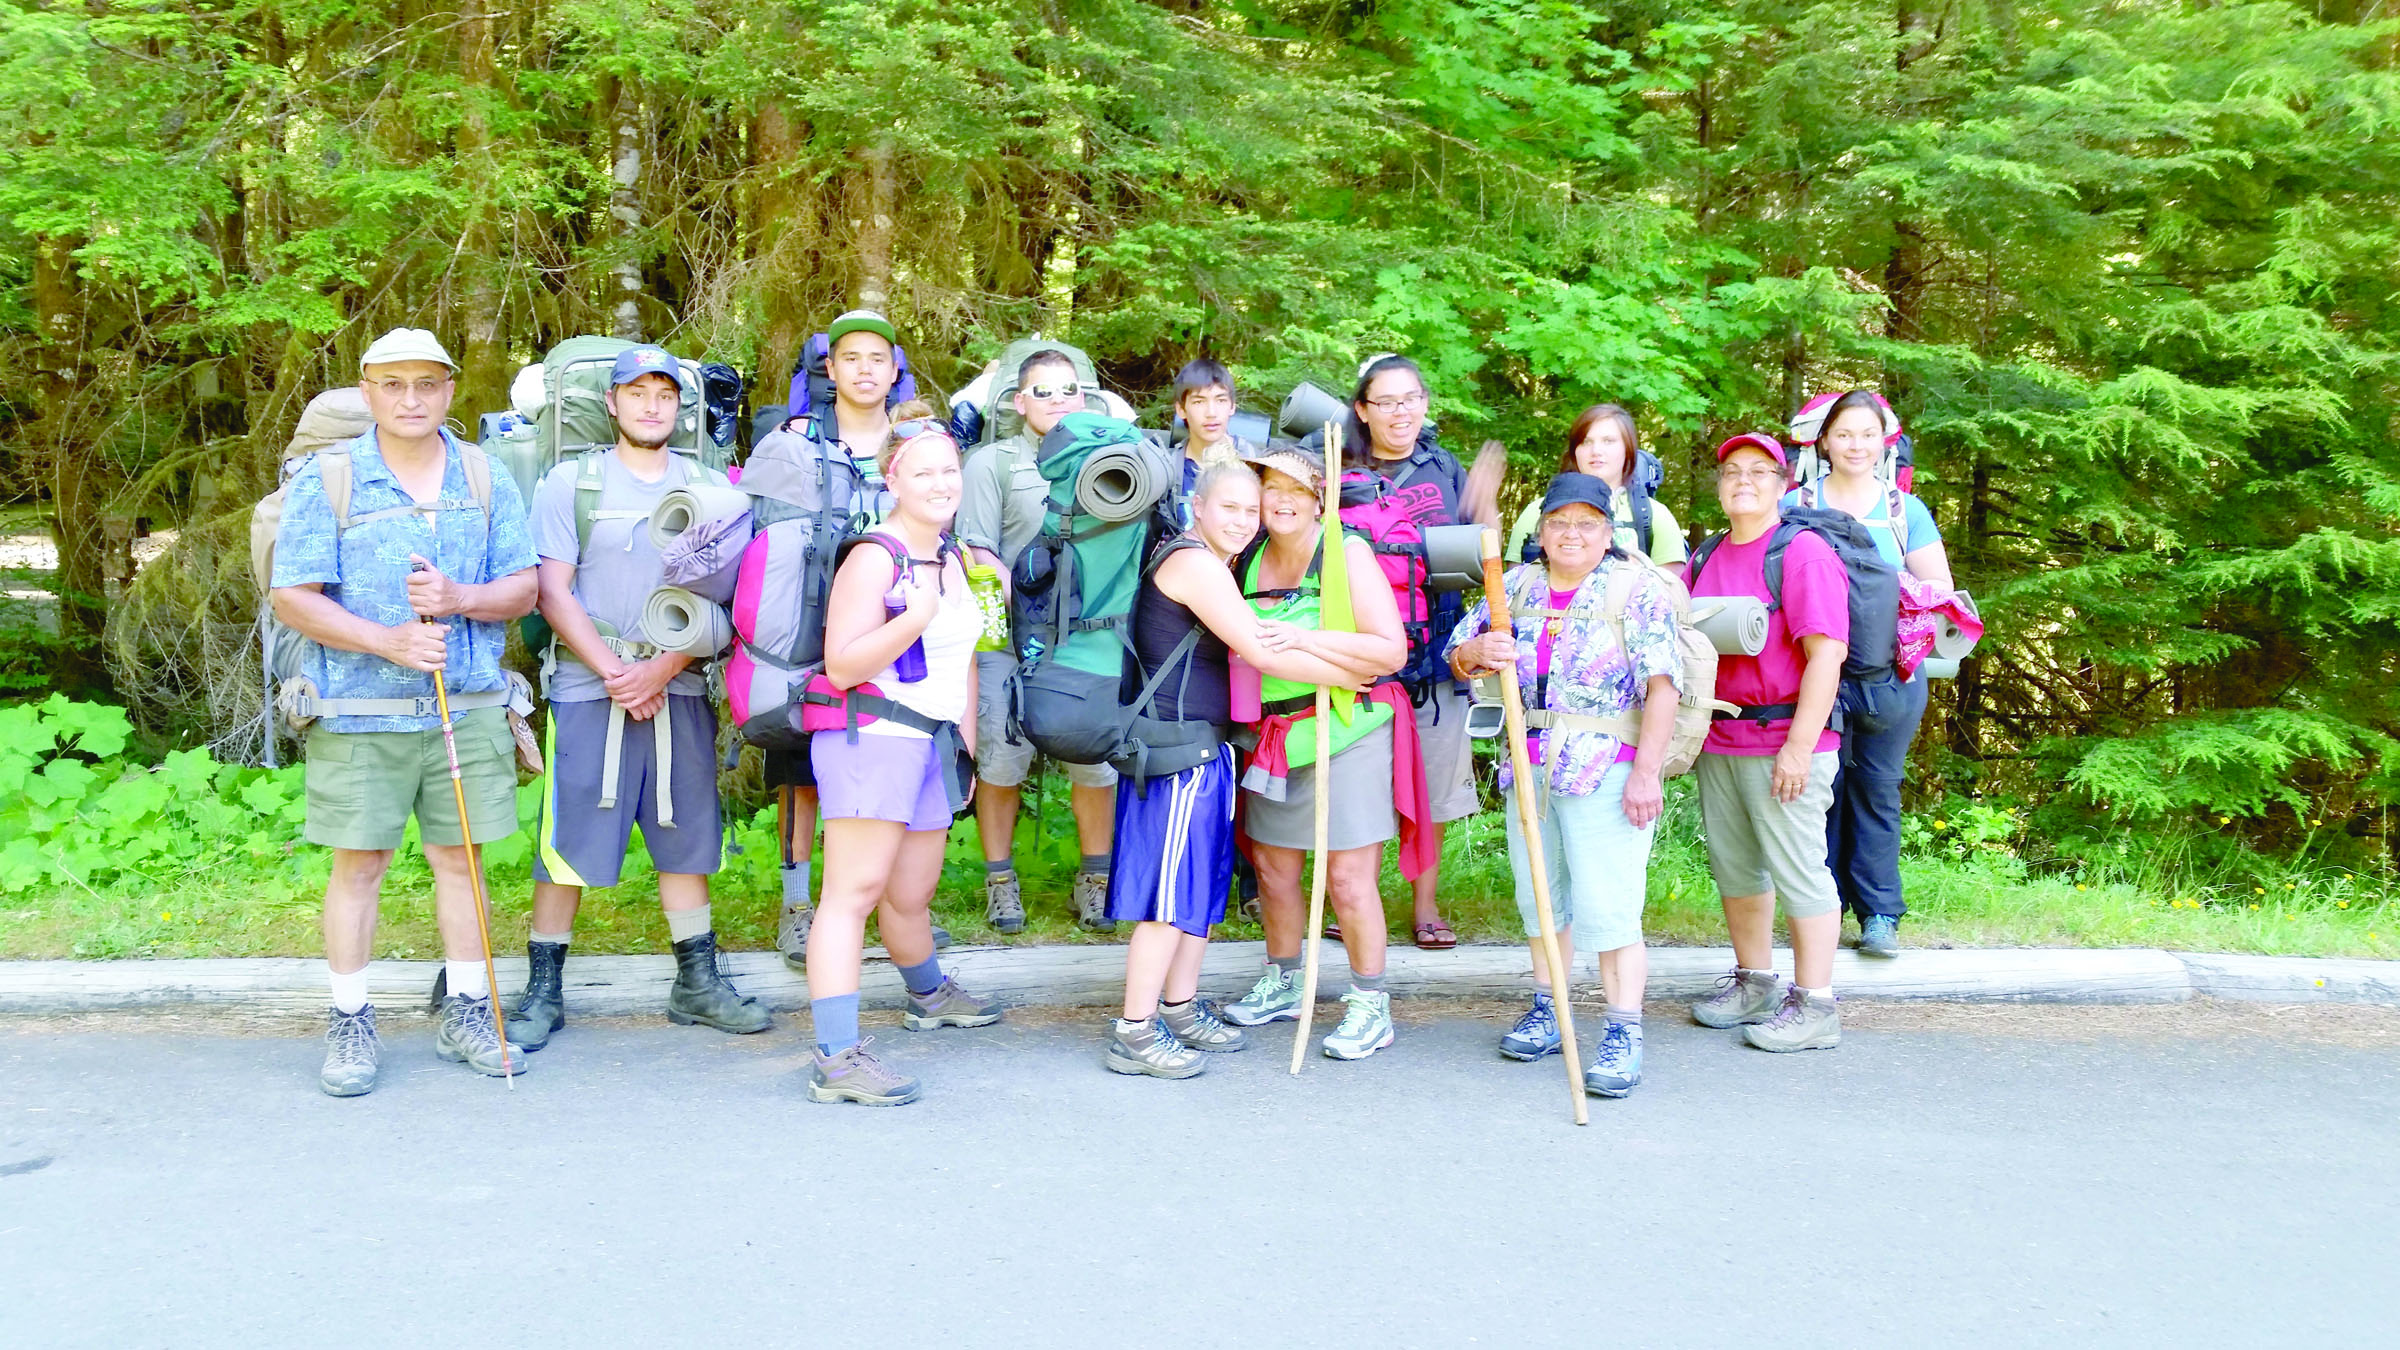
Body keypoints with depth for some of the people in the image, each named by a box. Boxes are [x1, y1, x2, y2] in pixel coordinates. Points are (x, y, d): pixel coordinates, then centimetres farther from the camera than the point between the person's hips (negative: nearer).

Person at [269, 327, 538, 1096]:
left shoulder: (486, 479, 8)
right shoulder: (326, 480, 0)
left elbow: (523, 588, 6)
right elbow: (291, 597, -6)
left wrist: (460, 599, -14)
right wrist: (388, 640, -17)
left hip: (469, 709, 2)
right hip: (359, 715, -2)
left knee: (460, 858, 9)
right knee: (359, 863, 2)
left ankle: (468, 1013, 19)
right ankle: (350, 1025, 14)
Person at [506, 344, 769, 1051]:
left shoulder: (709, 485, 10)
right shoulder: (570, 482, 5)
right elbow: (553, 592, -1)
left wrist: (663, 668, -8)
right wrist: (613, 674, -9)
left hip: (680, 687, 2)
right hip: (588, 688, -2)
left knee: (685, 835, 7)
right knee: (569, 839, -1)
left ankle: (697, 982, 16)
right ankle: (543, 989, 9)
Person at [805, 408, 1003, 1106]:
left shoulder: (951, 556, 16)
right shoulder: (875, 556, -11)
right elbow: (842, 667, -18)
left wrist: (967, 740, 23)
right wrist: (915, 618, -28)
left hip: (932, 745, 8)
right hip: (871, 739, -8)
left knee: (911, 895, 19)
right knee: (854, 891, -13)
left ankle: (930, 995, 44)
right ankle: (836, 1058, -16)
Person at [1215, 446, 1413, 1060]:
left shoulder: (1347, 554, -9)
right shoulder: (1248, 560, 7)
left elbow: (1392, 649, -17)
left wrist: (1306, 639, -24)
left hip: (1346, 733, -6)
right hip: (1273, 734, 6)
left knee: (1347, 877, -4)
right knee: (1272, 867, 14)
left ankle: (1371, 1007, 10)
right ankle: (1281, 986, 33)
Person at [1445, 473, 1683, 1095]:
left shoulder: (1638, 589, -3)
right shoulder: (1518, 587, 11)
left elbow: (1662, 684, -10)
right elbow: (1457, 657, 12)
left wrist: (1646, 772, -17)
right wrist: (1478, 652, -13)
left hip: (1606, 772, -5)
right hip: (1528, 766, 6)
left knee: (1608, 904, -8)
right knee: (1540, 896, 14)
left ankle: (1624, 1032, -2)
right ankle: (1546, 1013, 26)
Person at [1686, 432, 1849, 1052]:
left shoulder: (1804, 552, -8)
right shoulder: (1705, 559, 14)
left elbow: (1826, 653, -15)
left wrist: (1800, 746, -19)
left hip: (1784, 745, -7)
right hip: (1717, 744, 7)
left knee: (1798, 871, -2)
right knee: (1734, 867, 13)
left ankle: (1815, 1006, 7)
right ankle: (1754, 985, 27)